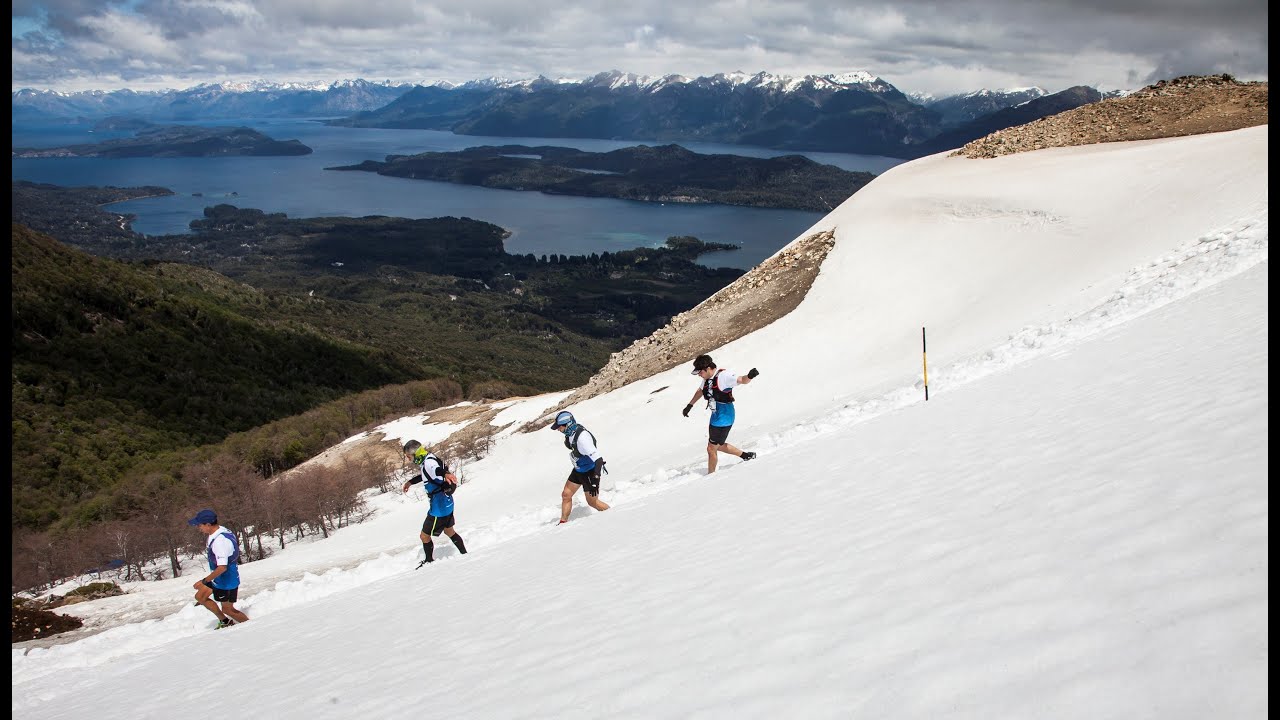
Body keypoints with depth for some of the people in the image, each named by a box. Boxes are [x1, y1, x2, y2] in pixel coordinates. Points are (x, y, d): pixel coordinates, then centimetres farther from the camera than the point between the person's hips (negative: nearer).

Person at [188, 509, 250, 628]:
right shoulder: (221, 531, -3)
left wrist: (204, 581, -27)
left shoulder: (219, 541, -33)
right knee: (200, 597, 19)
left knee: (227, 609, 7)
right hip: (219, 578, 10)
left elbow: (222, 568, -36)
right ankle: (225, 621, 31)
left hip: (226, 581, -10)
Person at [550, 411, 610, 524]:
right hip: (578, 470, 9)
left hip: (590, 472, -9)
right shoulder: (571, 433, -8)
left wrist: (595, 481, -37)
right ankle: (563, 522, 21)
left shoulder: (582, 437, -34)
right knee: (566, 495, 10)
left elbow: (598, 459, -35)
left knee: (592, 502, 4)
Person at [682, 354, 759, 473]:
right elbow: (700, 391, 24)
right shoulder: (707, 378, 4)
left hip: (724, 417, -9)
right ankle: (746, 455, 35)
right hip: (716, 416, 9)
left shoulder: (723, 376, -22)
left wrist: (750, 376, -54)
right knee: (718, 446, 22)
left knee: (711, 449, -1)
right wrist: (689, 405, 33)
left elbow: (742, 380, -31)